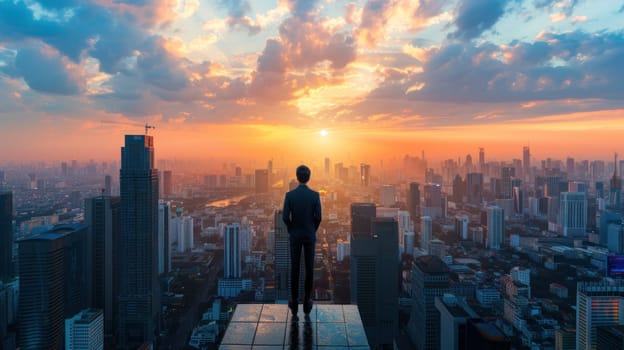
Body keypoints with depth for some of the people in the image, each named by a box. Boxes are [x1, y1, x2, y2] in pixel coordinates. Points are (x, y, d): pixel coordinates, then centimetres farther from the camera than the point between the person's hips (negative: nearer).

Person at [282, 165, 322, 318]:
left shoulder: (290, 195, -10)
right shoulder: (315, 195, -9)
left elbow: (285, 217, -11)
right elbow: (318, 217, -9)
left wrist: (290, 231, 7)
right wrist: (313, 231, 10)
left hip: (295, 235, 0)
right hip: (310, 235, 0)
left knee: (294, 268, 9)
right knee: (309, 268, 10)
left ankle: (294, 301, 15)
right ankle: (307, 301, 16)